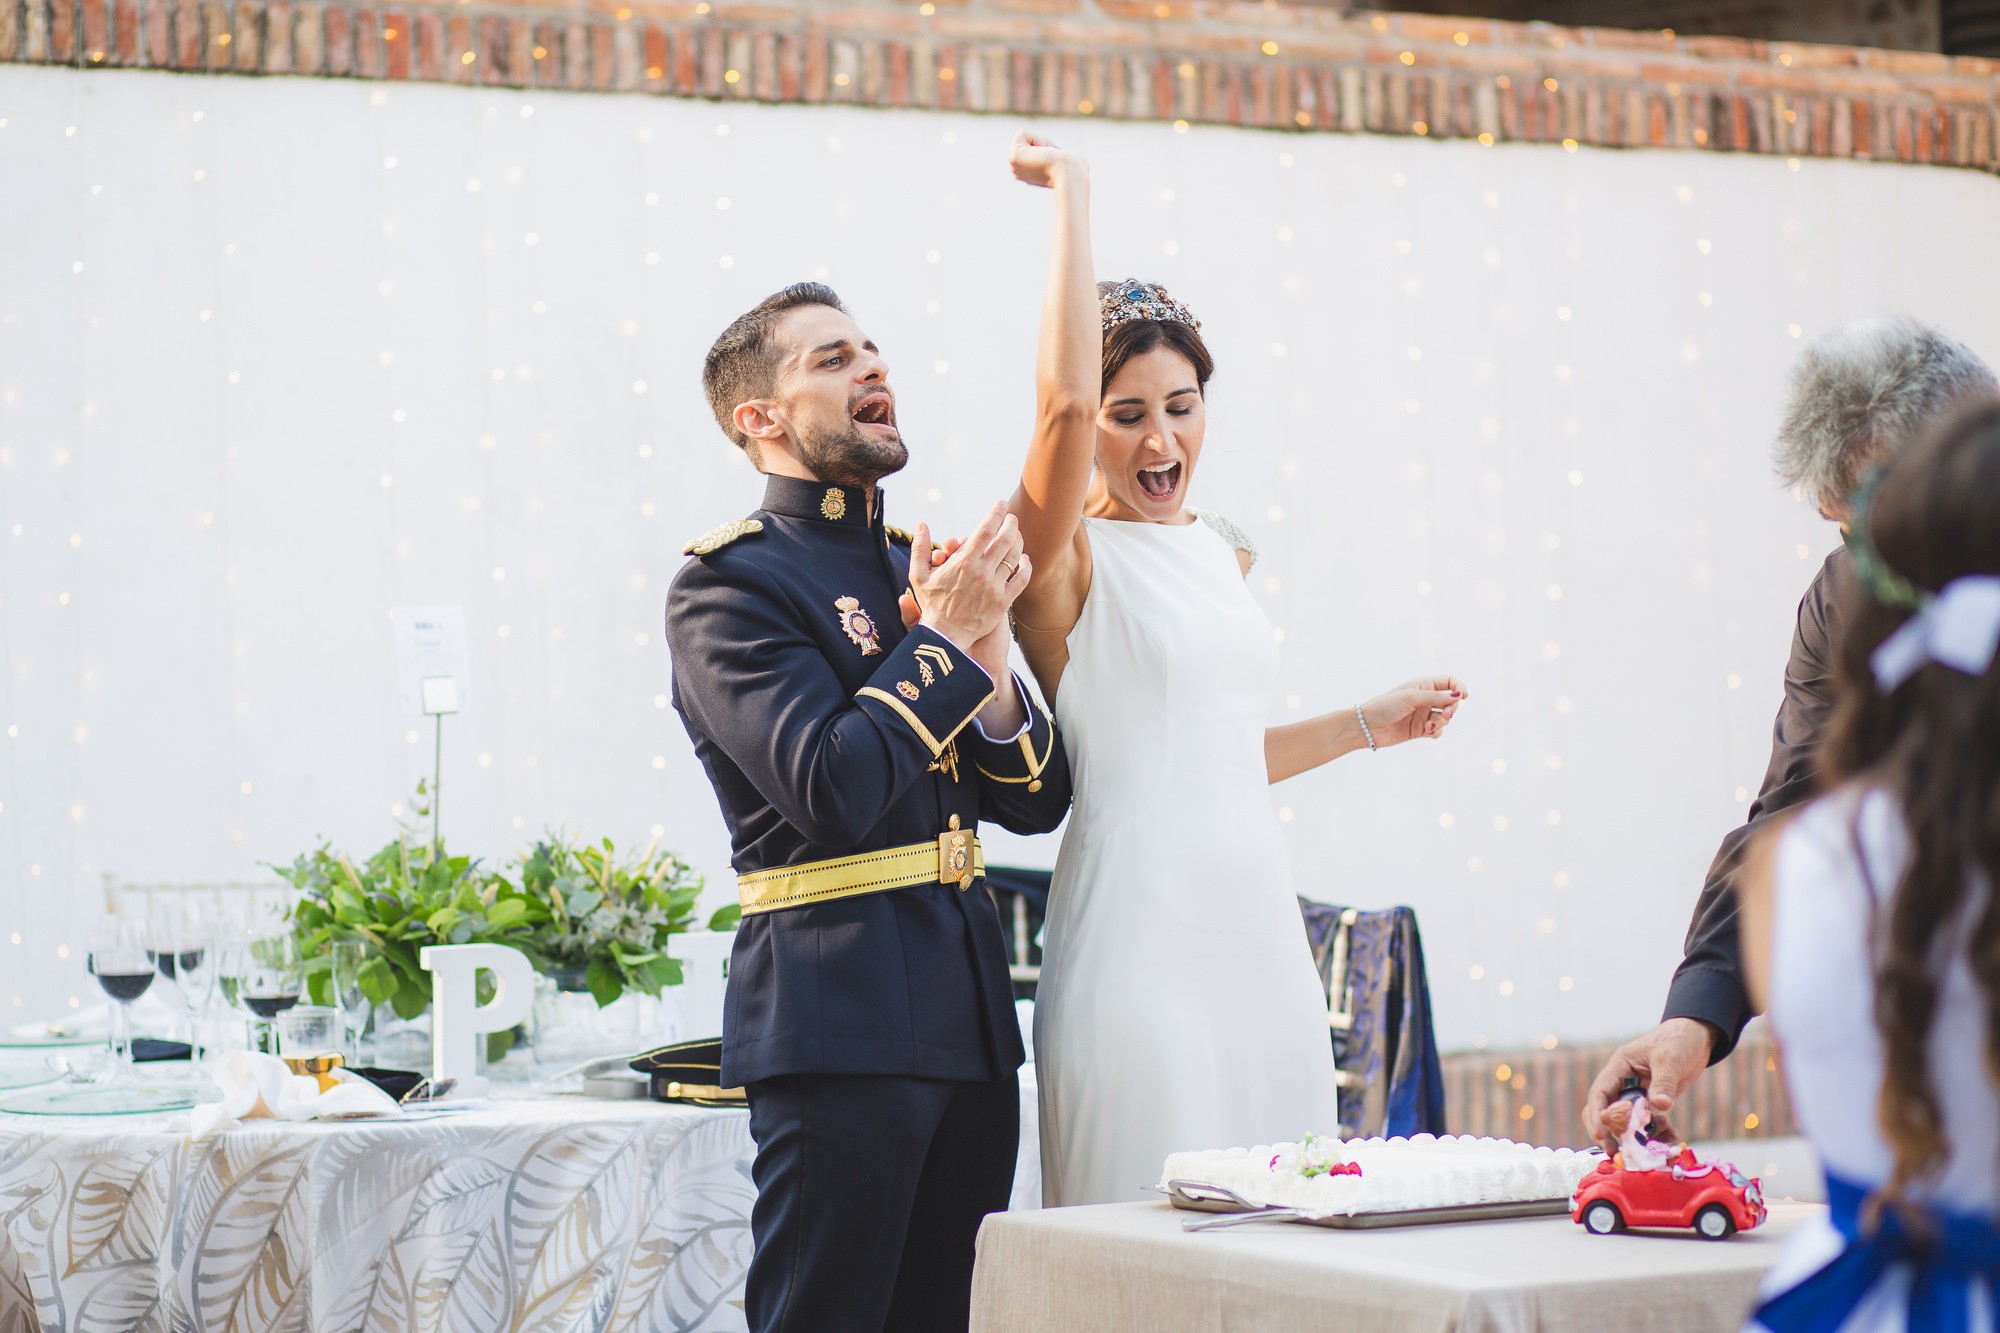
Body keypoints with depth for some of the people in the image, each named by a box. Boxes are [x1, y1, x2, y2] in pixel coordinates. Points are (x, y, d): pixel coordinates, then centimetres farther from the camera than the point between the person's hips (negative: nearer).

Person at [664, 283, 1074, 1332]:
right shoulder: (726, 584, -6)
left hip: (971, 1008, 7)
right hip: (839, 1012, -7)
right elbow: (832, 791, -19)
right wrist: (945, 637, -9)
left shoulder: (918, 568, 16)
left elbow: (1036, 802, 14)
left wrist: (989, 660, -4)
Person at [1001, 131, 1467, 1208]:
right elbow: (1064, 399, -25)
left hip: (1257, 924, 7)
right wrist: (1072, 196, -16)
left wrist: (1366, 725, 26)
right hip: (1138, 938, -7)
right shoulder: (1065, 558, -6)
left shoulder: (1221, 551, 16)